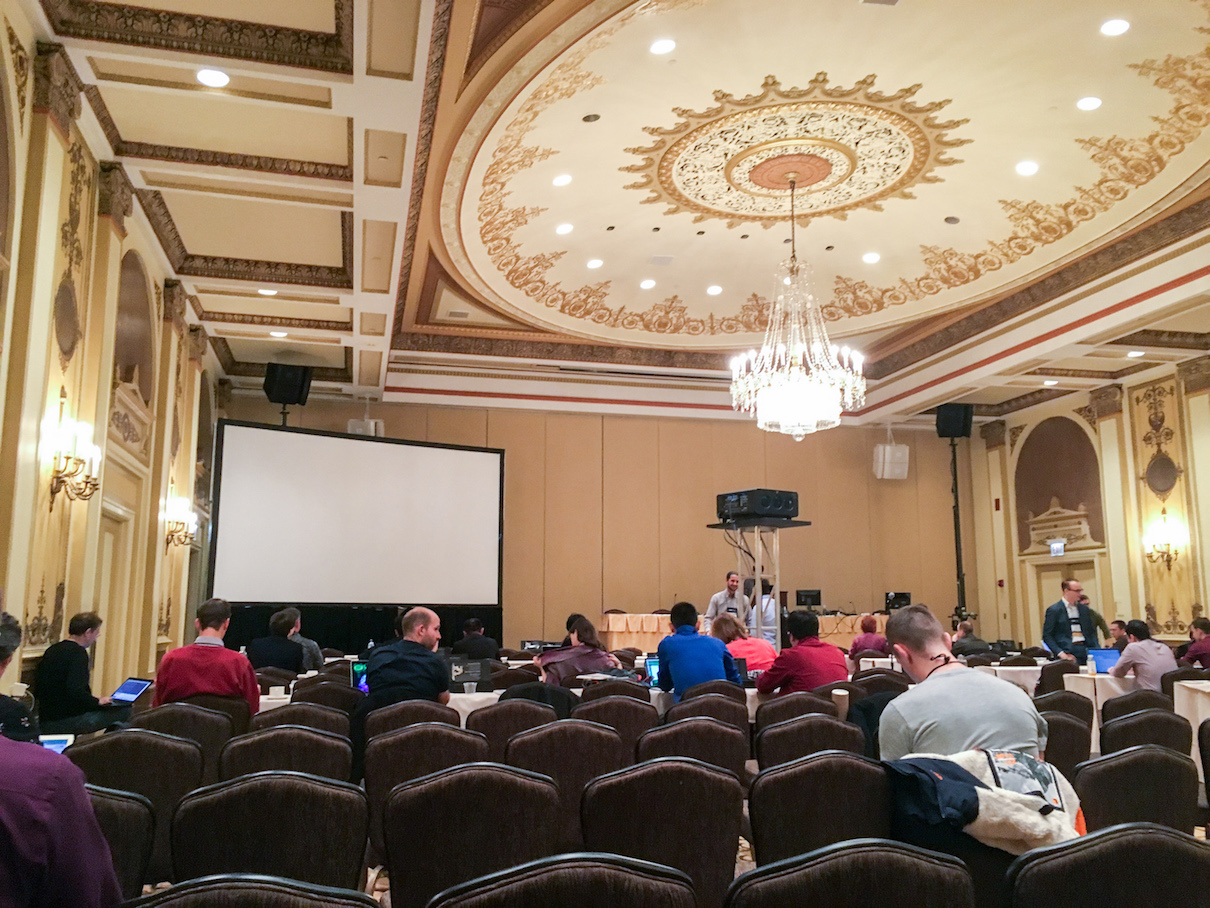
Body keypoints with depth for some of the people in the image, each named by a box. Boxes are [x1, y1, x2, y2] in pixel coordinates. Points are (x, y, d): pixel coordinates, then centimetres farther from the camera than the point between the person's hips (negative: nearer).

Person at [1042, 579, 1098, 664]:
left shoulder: (1084, 609, 16)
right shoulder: (1054, 610, -2)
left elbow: (1091, 631, 20)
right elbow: (1047, 636, -4)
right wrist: (1060, 653, -15)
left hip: (1085, 651, 5)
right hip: (1068, 653, -5)